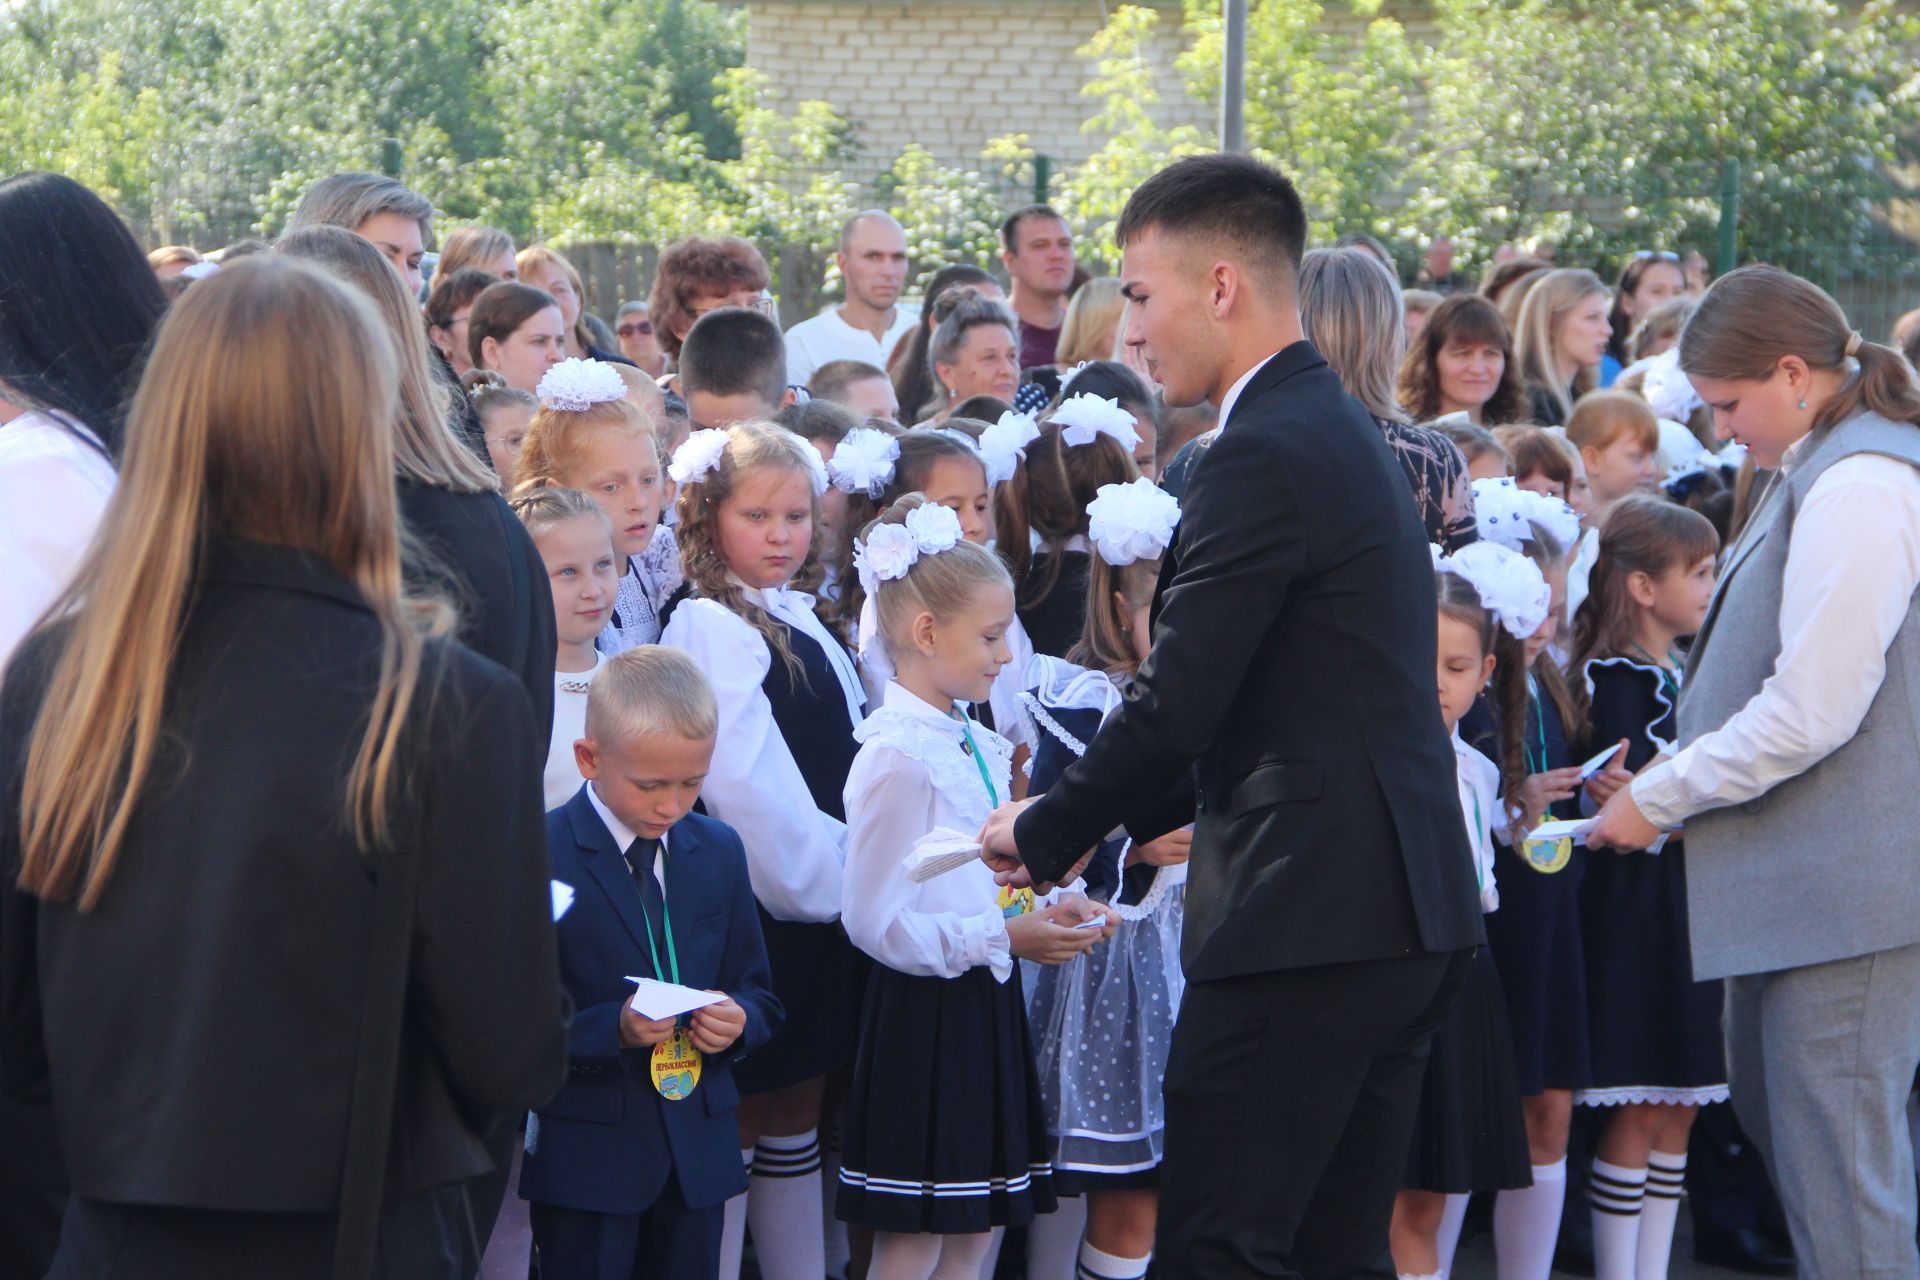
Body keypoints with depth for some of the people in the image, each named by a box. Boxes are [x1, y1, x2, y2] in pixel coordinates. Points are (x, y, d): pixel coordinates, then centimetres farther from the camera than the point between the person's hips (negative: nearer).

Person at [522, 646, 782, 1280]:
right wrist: (612, 1029, -26)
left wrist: (739, 1020, -7)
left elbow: (758, 994, 15)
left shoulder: (719, 850, 10)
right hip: (585, 1158, -5)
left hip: (699, 1151, 5)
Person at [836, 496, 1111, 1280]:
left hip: (986, 1008, 9)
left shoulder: (978, 746, 11)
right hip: (924, 1014, -9)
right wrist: (1004, 938, -19)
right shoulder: (896, 756, -16)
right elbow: (874, 922, -18)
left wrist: (1048, 913, 3)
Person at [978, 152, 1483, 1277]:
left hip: (1306, 921, -10)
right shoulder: (1344, 429, 17)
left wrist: (1046, 835, -1)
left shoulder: (1265, 456, -14)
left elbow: (1174, 705, -16)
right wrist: (1118, 819, 20)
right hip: (1408, 917, 10)